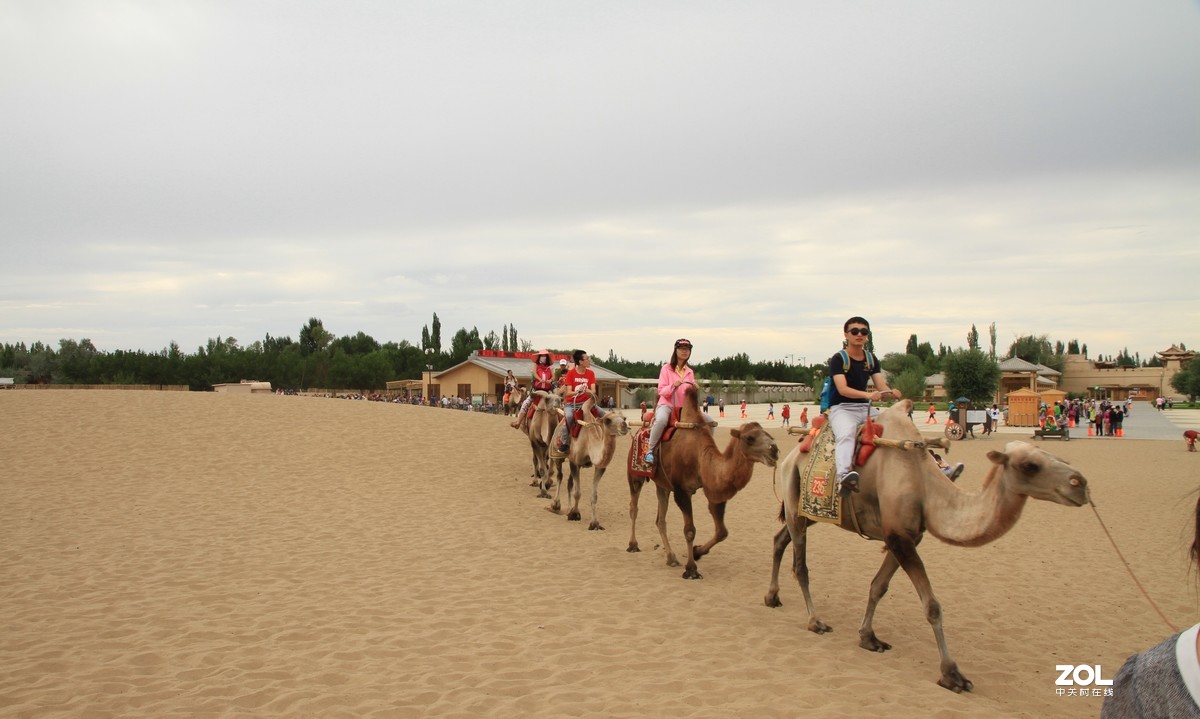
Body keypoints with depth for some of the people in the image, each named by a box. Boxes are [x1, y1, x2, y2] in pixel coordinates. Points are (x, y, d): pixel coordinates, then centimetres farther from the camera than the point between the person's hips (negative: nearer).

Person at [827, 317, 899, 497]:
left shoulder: (871, 359, 12)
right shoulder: (838, 359, -7)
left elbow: (881, 386, 3)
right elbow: (842, 389, -20)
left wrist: (892, 392, -21)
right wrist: (867, 394, -36)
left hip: (865, 408, 7)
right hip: (841, 408, -7)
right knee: (846, 433, -37)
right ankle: (844, 475, -57)